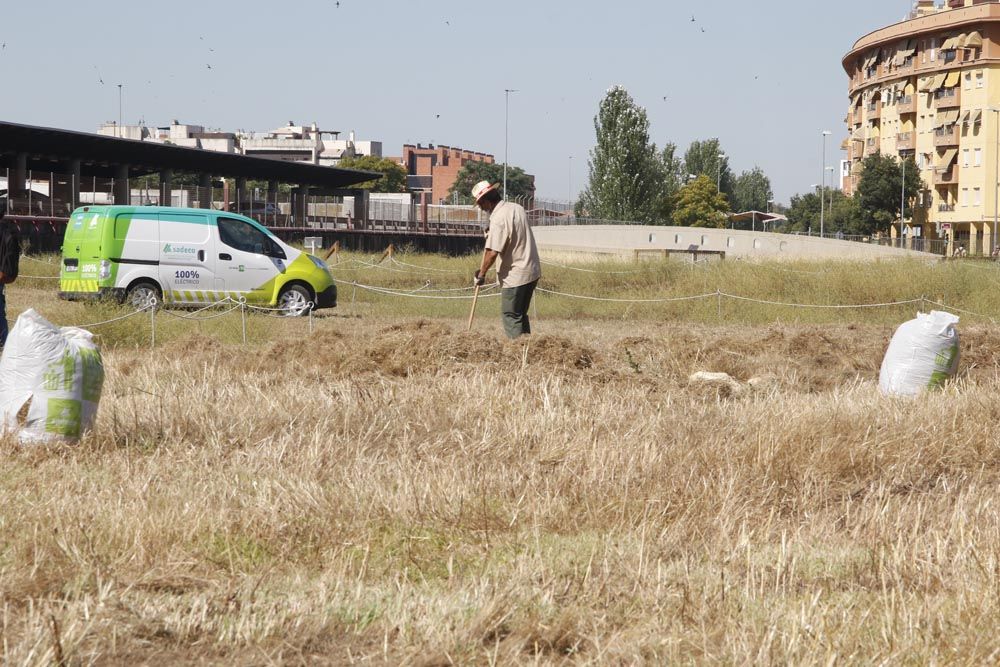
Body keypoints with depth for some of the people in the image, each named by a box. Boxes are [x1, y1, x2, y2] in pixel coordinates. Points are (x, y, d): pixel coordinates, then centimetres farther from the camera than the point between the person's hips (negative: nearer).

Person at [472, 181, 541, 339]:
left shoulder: (498, 219, -20)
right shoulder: (517, 208, 7)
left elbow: (492, 253, -23)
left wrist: (481, 274, -10)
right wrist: (491, 233, 13)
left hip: (514, 275, -9)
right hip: (532, 271, 9)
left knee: (510, 316, -1)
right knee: (521, 314, 17)